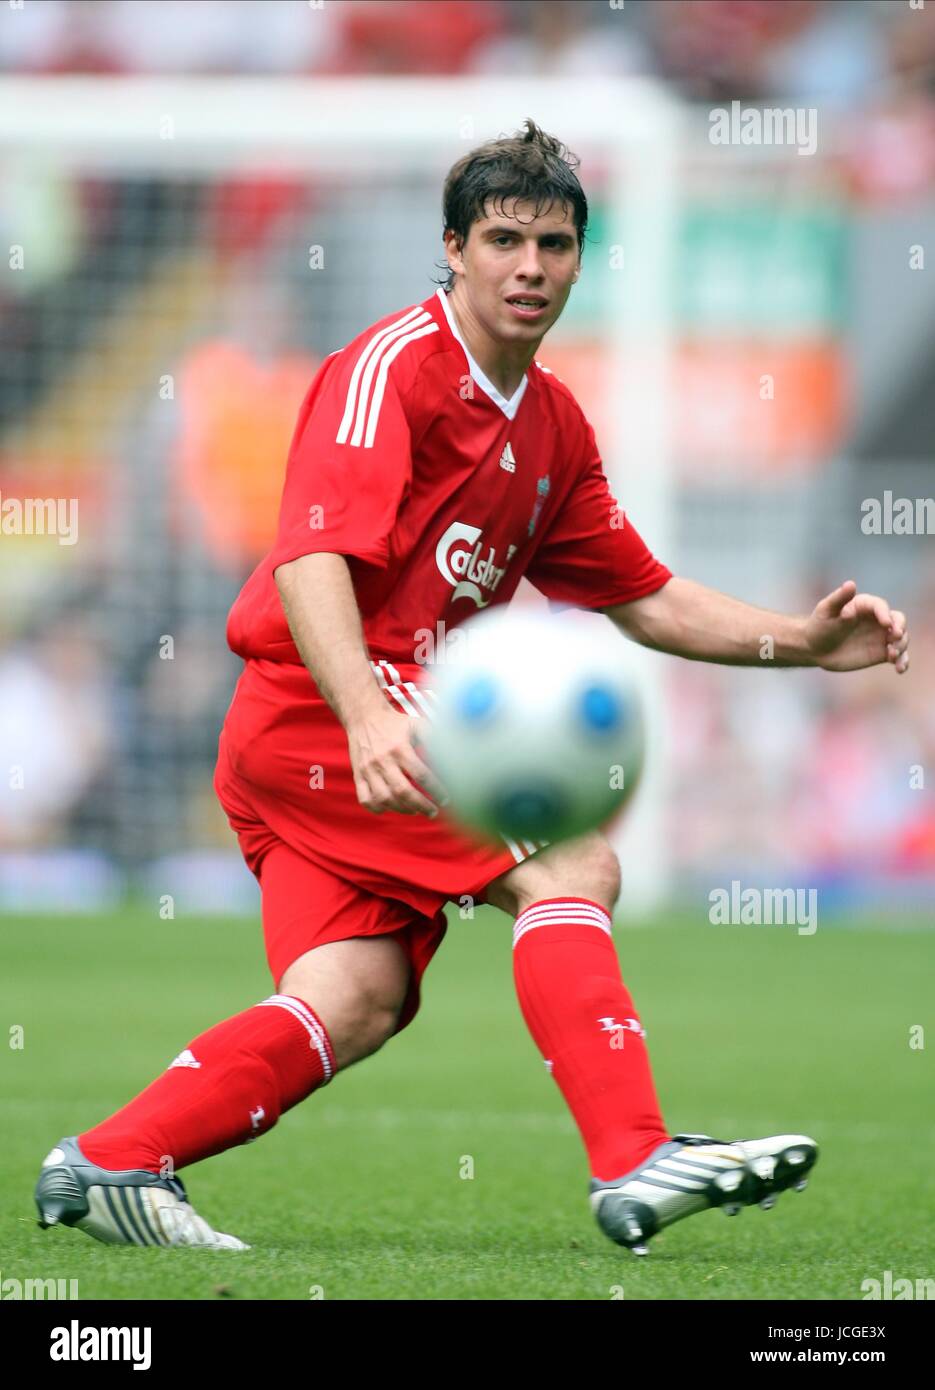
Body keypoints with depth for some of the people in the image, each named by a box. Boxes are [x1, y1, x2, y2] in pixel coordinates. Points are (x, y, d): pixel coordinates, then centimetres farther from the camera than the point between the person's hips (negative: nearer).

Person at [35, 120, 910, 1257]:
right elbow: (312, 559, -25)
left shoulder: (552, 424, 16)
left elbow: (645, 601, 23)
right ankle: (635, 1164, -21)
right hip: (318, 705, -8)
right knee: (571, 868, -17)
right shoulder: (392, 367, -12)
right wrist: (367, 718, -41)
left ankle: (105, 1165, -5)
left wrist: (804, 642, 9)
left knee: (360, 1000, -8)